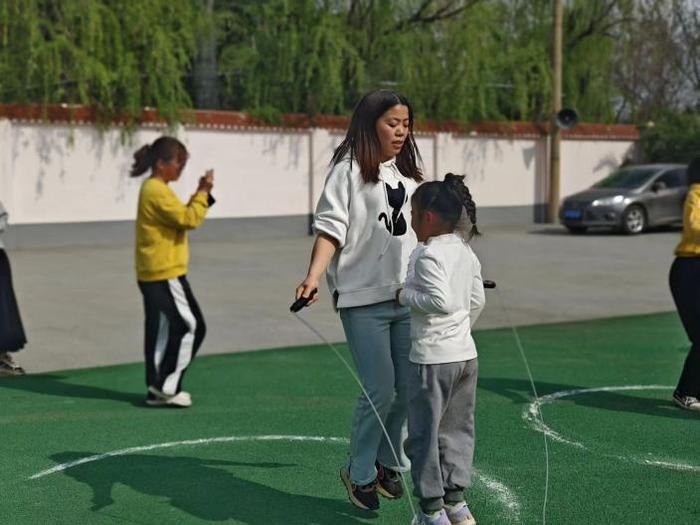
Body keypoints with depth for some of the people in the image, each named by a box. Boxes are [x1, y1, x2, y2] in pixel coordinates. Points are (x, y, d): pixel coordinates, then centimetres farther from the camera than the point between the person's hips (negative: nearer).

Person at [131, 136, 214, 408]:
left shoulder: (154, 189, 17)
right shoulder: (157, 191, -15)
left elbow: (181, 216, 20)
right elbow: (189, 219, -20)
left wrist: (201, 194, 10)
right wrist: (203, 193, -11)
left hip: (154, 275, 10)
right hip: (164, 273, -10)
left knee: (161, 330, 12)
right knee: (189, 326, -6)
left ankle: (159, 388, 15)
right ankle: (165, 387, -2)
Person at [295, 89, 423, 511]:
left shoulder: (408, 173, 15)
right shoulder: (349, 170, -5)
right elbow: (330, 228, -13)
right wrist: (314, 277, -27)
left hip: (408, 297, 6)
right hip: (364, 300, -6)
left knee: (410, 388, 6)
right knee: (380, 390, -5)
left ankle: (389, 463, 26)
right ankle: (360, 473, 15)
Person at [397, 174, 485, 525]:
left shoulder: (427, 255, -17)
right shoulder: (466, 252, 9)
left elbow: (441, 300, -27)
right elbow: (478, 301, 15)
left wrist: (406, 295, -14)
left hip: (432, 359, -8)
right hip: (466, 354, 8)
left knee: (425, 434, 3)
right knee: (458, 431, 15)